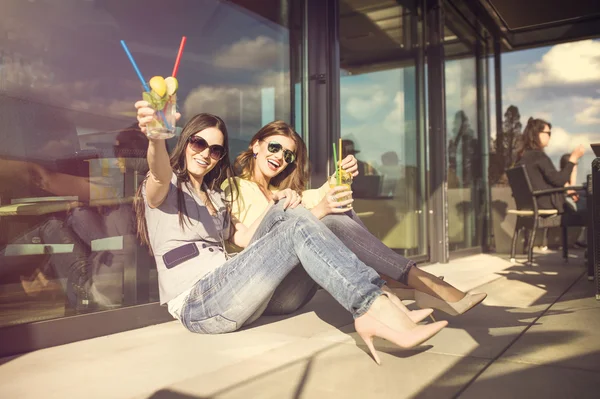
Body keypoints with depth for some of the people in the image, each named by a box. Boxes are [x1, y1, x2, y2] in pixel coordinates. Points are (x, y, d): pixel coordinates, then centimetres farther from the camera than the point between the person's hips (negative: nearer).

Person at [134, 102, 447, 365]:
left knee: (290, 212, -11)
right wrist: (155, 135, -46)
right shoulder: (165, 187, 3)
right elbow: (160, 173, -23)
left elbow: (244, 238, 16)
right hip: (196, 305, -7)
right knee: (298, 229, -22)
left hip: (223, 290, 7)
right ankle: (379, 312, -29)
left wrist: (274, 207, -3)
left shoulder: (214, 196, 26)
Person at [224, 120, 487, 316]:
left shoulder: (278, 191, 25)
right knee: (332, 223, -24)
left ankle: (397, 288, -16)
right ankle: (423, 283, -23)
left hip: (295, 283, 7)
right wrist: (319, 211, -25)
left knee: (341, 208, -7)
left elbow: (314, 198, 5)